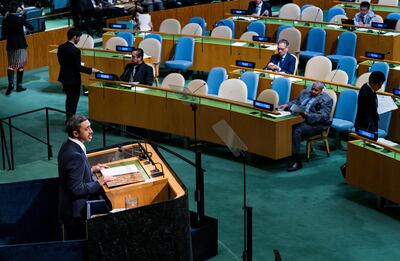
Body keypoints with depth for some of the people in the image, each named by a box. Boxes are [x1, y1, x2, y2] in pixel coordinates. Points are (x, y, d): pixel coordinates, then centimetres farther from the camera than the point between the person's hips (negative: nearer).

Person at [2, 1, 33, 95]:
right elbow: (31, 28, -4)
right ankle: (19, 86, 11)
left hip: (10, 45, 3)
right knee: (20, 65, 8)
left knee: (11, 65, 9)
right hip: (20, 45, -3)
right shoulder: (20, 19, -12)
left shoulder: (5, 20, -4)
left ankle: (10, 83, -13)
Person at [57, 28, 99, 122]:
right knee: (74, 100, 7)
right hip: (73, 79, -7)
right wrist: (91, 70, -16)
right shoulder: (75, 50, -23)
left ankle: (69, 118, 32)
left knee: (69, 98, 23)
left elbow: (61, 62, 8)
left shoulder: (61, 47, -1)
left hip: (64, 77, 7)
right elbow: (78, 67, -22)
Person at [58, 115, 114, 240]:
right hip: (76, 212, -9)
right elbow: (77, 188, -26)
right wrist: (99, 182, -17)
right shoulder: (75, 155, -27)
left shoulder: (67, 146, 2)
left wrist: (91, 169, 11)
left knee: (71, 242, 21)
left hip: (69, 207, 10)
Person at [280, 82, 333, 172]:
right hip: (298, 118, 7)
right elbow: (295, 102, 26)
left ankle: (297, 162, -29)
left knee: (296, 131, -34)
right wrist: (287, 105, 3)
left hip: (315, 124, -7)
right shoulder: (305, 93, 20)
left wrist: (307, 115, -25)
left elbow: (323, 117, -13)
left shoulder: (326, 100, -3)